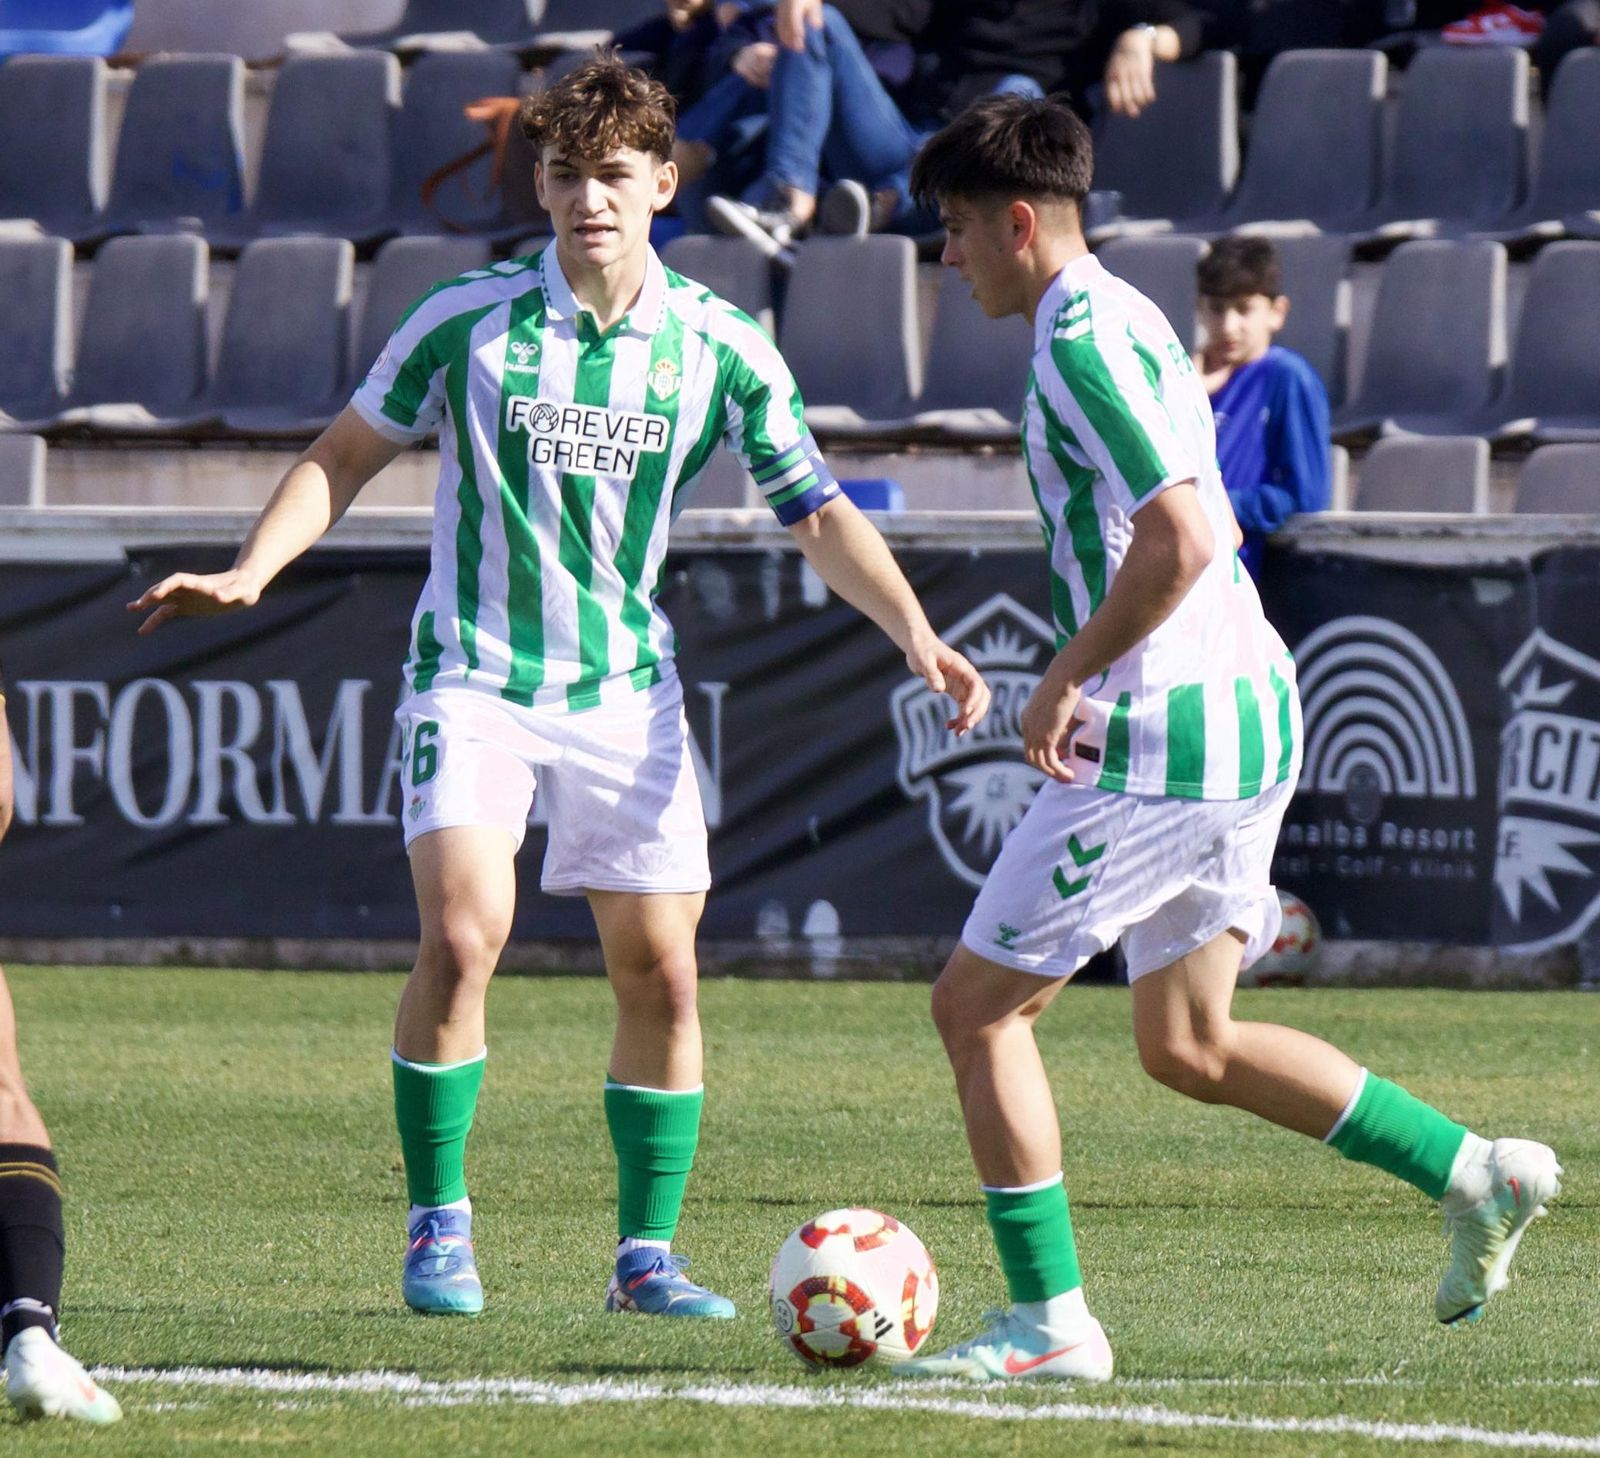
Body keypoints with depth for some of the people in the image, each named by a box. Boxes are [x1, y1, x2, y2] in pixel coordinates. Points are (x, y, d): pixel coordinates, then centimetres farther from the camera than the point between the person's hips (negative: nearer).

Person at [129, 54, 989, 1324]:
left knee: (661, 974, -1)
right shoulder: (467, 321, -7)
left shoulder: (720, 349, -3)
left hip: (626, 686, 2)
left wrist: (917, 637, -10)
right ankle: (439, 1225, -4)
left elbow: (821, 516, 3)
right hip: (476, 675, -2)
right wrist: (249, 573, -9)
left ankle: (647, 1253, 13)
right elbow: (347, 456, 5)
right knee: (463, 935, -20)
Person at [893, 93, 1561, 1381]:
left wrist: (1069, 675, -16)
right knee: (1186, 1047, 16)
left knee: (978, 1006, -1)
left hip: (1164, 740, -10)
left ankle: (1049, 1323, 1)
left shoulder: (1079, 344, -15)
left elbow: (1179, 542, -25)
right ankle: (1475, 1172, 14)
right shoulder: (1131, 321, 17)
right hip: (1253, 709, 10)